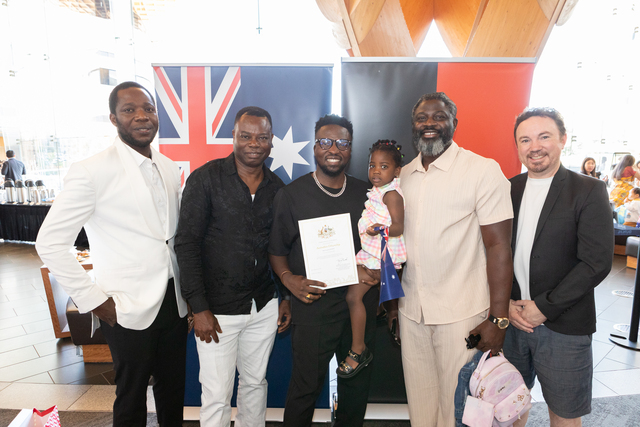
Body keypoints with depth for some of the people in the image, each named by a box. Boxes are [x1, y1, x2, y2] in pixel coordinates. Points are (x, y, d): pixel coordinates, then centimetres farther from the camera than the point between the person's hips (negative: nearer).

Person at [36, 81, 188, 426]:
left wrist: (188, 291, 8)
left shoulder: (169, 168, 7)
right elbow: (49, 243, -10)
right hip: (128, 308, -5)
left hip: (173, 302, 5)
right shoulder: (91, 171, -13)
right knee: (132, 398, 15)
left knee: (173, 389, 20)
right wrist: (92, 299, -11)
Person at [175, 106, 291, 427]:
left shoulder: (277, 188, 4)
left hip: (264, 307, 4)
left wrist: (286, 297, 7)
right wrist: (199, 308, -13)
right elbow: (187, 244, -11)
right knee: (217, 395, 5)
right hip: (217, 309, -4)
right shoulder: (205, 179, -9)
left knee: (255, 382, 19)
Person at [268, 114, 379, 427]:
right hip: (313, 304, -3)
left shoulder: (365, 193, 8)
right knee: (306, 387, 4)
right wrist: (289, 279, -14)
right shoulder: (292, 195, -2)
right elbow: (276, 248, 1)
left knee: (357, 383, 17)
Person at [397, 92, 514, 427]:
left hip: (461, 312, -4)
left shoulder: (483, 170, -9)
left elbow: (498, 245, -11)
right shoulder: (403, 176, 8)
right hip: (410, 310, 5)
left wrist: (498, 319, -14)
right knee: (419, 398, 18)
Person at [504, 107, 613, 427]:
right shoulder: (507, 191, 4)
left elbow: (597, 262, -12)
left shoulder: (589, 191, -6)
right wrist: (505, 304, -5)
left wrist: (543, 307, -14)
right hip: (510, 319, 3)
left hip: (564, 326, -2)